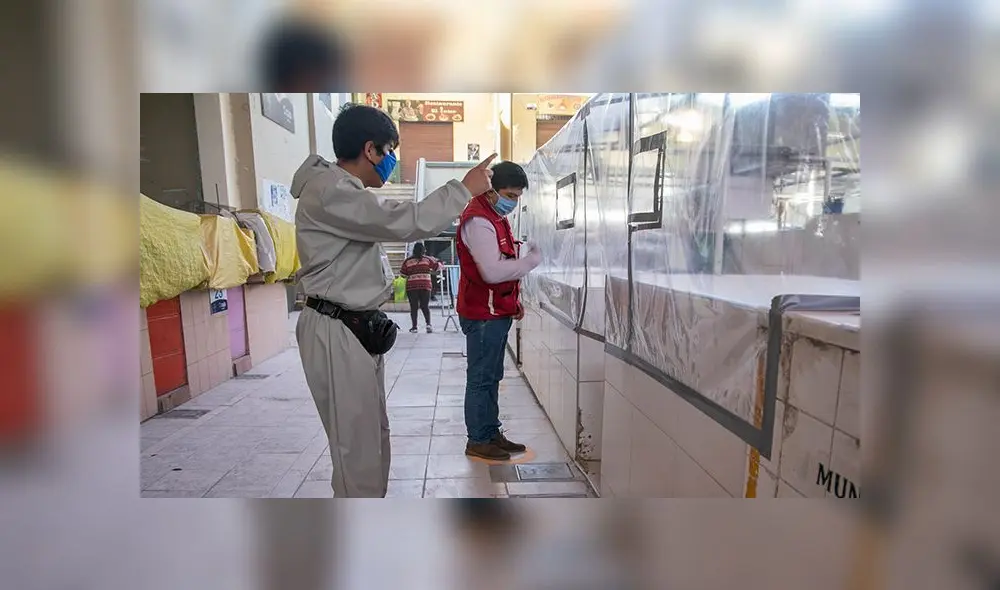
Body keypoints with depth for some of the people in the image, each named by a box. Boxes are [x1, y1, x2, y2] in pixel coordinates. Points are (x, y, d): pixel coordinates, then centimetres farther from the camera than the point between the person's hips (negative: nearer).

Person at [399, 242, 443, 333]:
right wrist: (436, 260, 29)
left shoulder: (408, 261, 3)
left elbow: (402, 273, 10)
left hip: (412, 286, 0)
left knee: (414, 307, 5)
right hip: (425, 286, 0)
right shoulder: (427, 259, 3)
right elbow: (438, 266, 10)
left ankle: (414, 327, 5)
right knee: (425, 306, 7)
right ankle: (428, 324, -10)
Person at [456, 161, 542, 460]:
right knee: (481, 377, 0)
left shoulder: (496, 218, 16)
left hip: (497, 312, 10)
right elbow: (493, 271, -26)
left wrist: (515, 302, 16)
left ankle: (491, 433, 27)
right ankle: (478, 441, 12)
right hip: (483, 314, -10)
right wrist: (532, 259, -16)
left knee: (492, 377, 15)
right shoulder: (478, 221, -16)